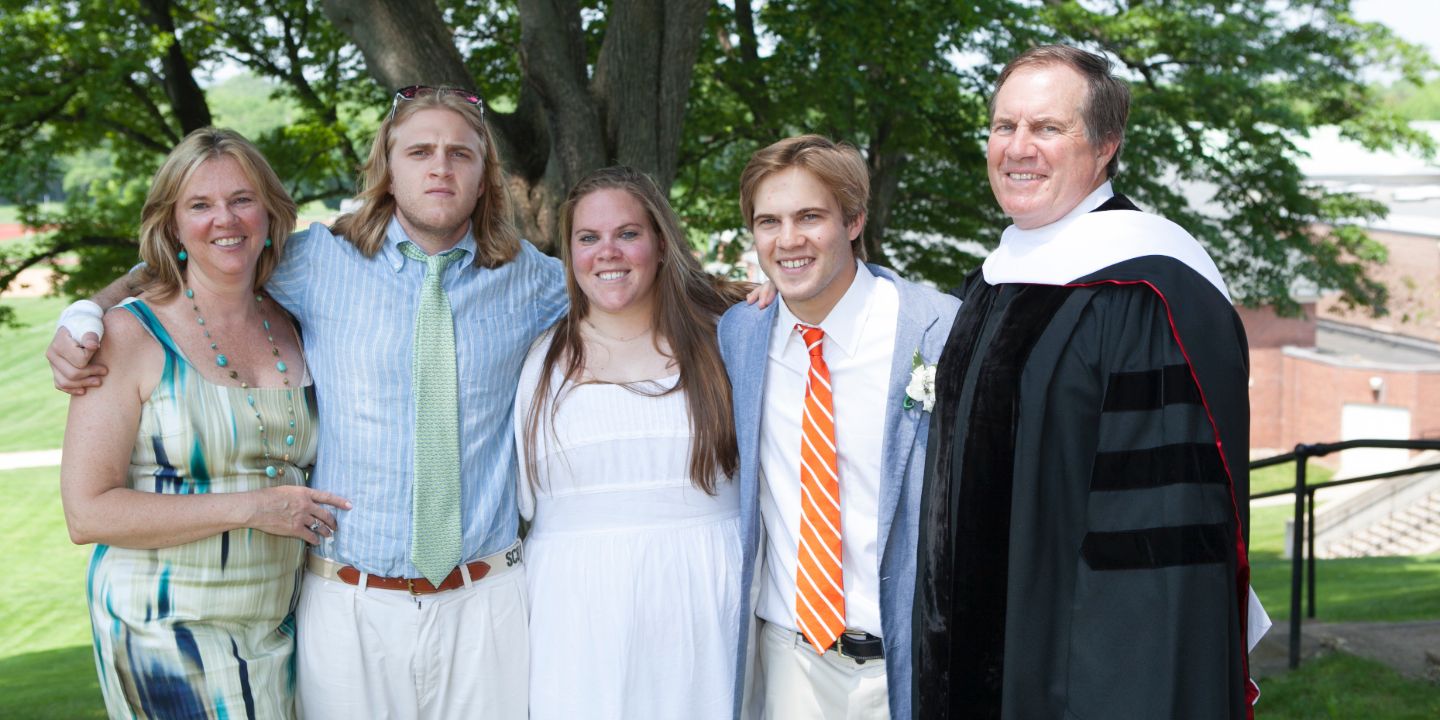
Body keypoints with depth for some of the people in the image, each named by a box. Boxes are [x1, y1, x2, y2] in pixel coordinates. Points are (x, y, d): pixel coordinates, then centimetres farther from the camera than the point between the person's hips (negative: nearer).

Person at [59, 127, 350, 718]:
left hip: (279, 625, 5)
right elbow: (88, 512, -15)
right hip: (165, 634, -5)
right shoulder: (130, 334, -9)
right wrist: (249, 509, -17)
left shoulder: (290, 328, 8)